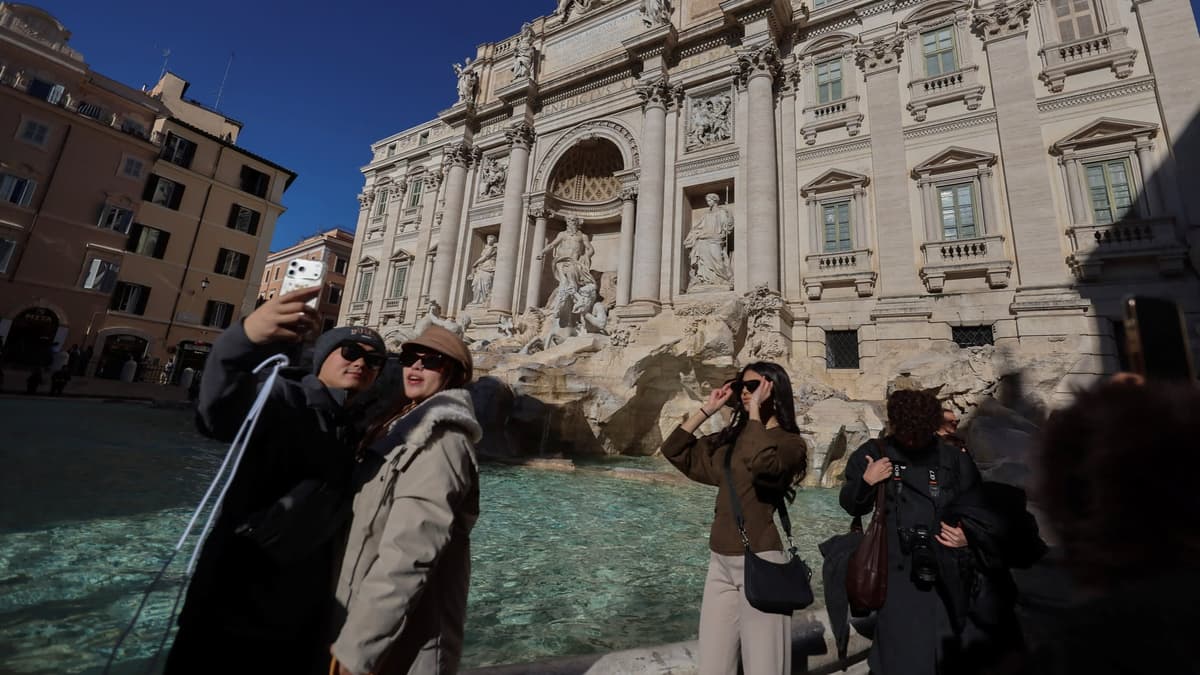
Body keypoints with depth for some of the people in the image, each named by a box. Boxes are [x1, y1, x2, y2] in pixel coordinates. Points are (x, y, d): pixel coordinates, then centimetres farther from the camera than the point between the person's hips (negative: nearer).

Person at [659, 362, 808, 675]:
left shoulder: (790, 442, -8)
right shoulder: (731, 438, 9)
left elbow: (762, 464, -31)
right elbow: (675, 451, 7)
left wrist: (755, 412, -21)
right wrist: (706, 409, 4)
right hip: (720, 562, 6)